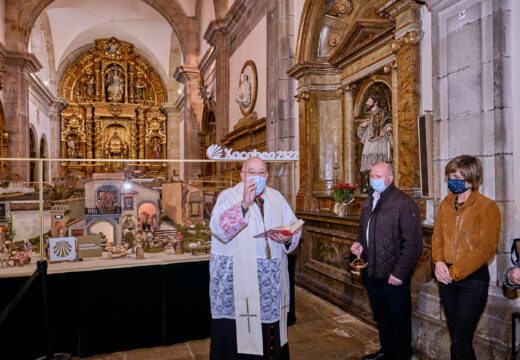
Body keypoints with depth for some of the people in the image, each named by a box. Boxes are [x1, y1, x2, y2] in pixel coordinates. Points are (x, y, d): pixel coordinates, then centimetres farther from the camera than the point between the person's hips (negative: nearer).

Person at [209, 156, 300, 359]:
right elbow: (219, 229, -19)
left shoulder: (276, 198, 12)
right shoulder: (228, 196, -3)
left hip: (272, 281, 4)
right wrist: (245, 204, -29)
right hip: (238, 280, -4)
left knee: (271, 329, 13)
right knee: (238, 330, 1)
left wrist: (288, 239, -11)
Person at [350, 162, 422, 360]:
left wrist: (399, 273, -20)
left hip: (394, 277, -7)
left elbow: (413, 243, -18)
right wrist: (359, 243, 3)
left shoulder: (405, 204, -16)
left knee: (400, 320, 11)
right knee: (381, 318, 23)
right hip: (371, 274, 7)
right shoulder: (368, 202, 9)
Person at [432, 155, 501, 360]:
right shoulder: (446, 204, 7)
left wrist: (455, 272, -16)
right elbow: (437, 235, 11)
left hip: (472, 279, -6)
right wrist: (438, 261, -6)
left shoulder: (486, 207, -12)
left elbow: (486, 249, -16)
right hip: (447, 277, 6)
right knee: (455, 334, 18)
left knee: (461, 340, -3)